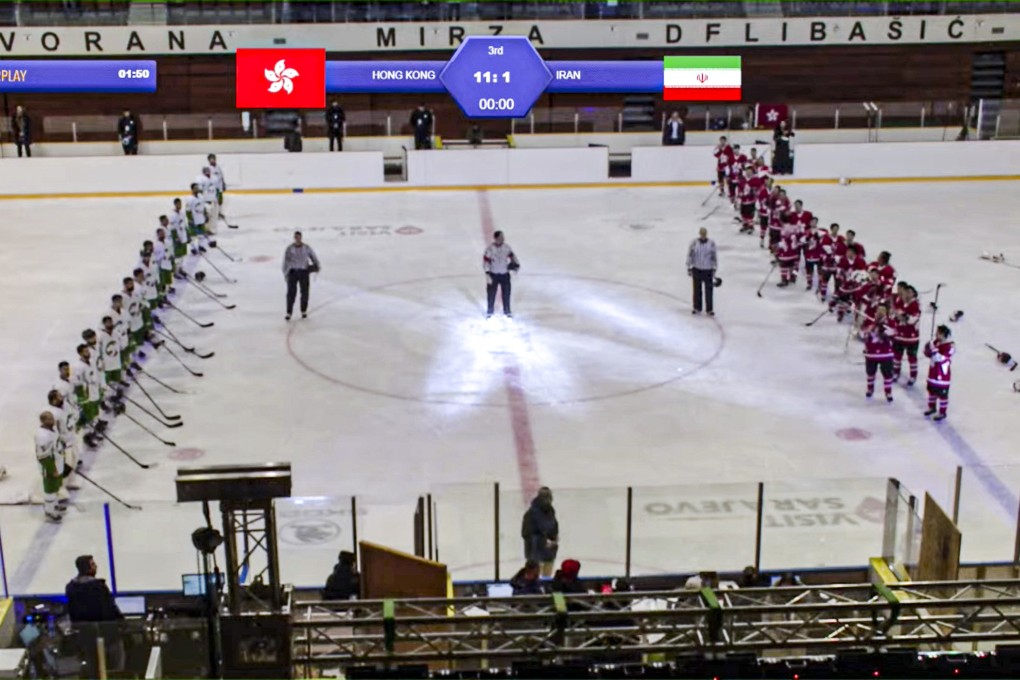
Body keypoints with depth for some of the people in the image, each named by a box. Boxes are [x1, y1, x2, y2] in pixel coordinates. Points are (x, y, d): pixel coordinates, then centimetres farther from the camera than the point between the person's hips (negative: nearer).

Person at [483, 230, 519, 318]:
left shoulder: (506, 247, -6)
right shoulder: (490, 248, -18)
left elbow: (512, 255, 11)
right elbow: (486, 261, -16)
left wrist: (517, 264, 2)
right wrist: (487, 275, -19)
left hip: (505, 274, 3)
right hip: (493, 275, -3)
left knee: (506, 293, 9)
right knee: (491, 294, 5)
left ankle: (507, 311, 27)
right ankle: (490, 311, 25)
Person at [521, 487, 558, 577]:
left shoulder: (550, 511, 3)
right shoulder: (532, 513, -19)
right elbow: (526, 534, -18)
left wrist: (555, 537, -2)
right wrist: (543, 541, -20)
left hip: (549, 551, 7)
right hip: (536, 551, -7)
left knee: (548, 577, 14)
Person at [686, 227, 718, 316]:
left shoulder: (711, 243, -3)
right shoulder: (694, 243, -4)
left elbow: (714, 256, 2)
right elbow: (690, 255, 1)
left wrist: (714, 269, 2)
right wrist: (689, 268, 0)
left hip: (708, 270, 0)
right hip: (697, 269, 0)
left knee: (709, 290, 0)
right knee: (697, 289, 9)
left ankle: (709, 309, 9)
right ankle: (697, 308, 22)